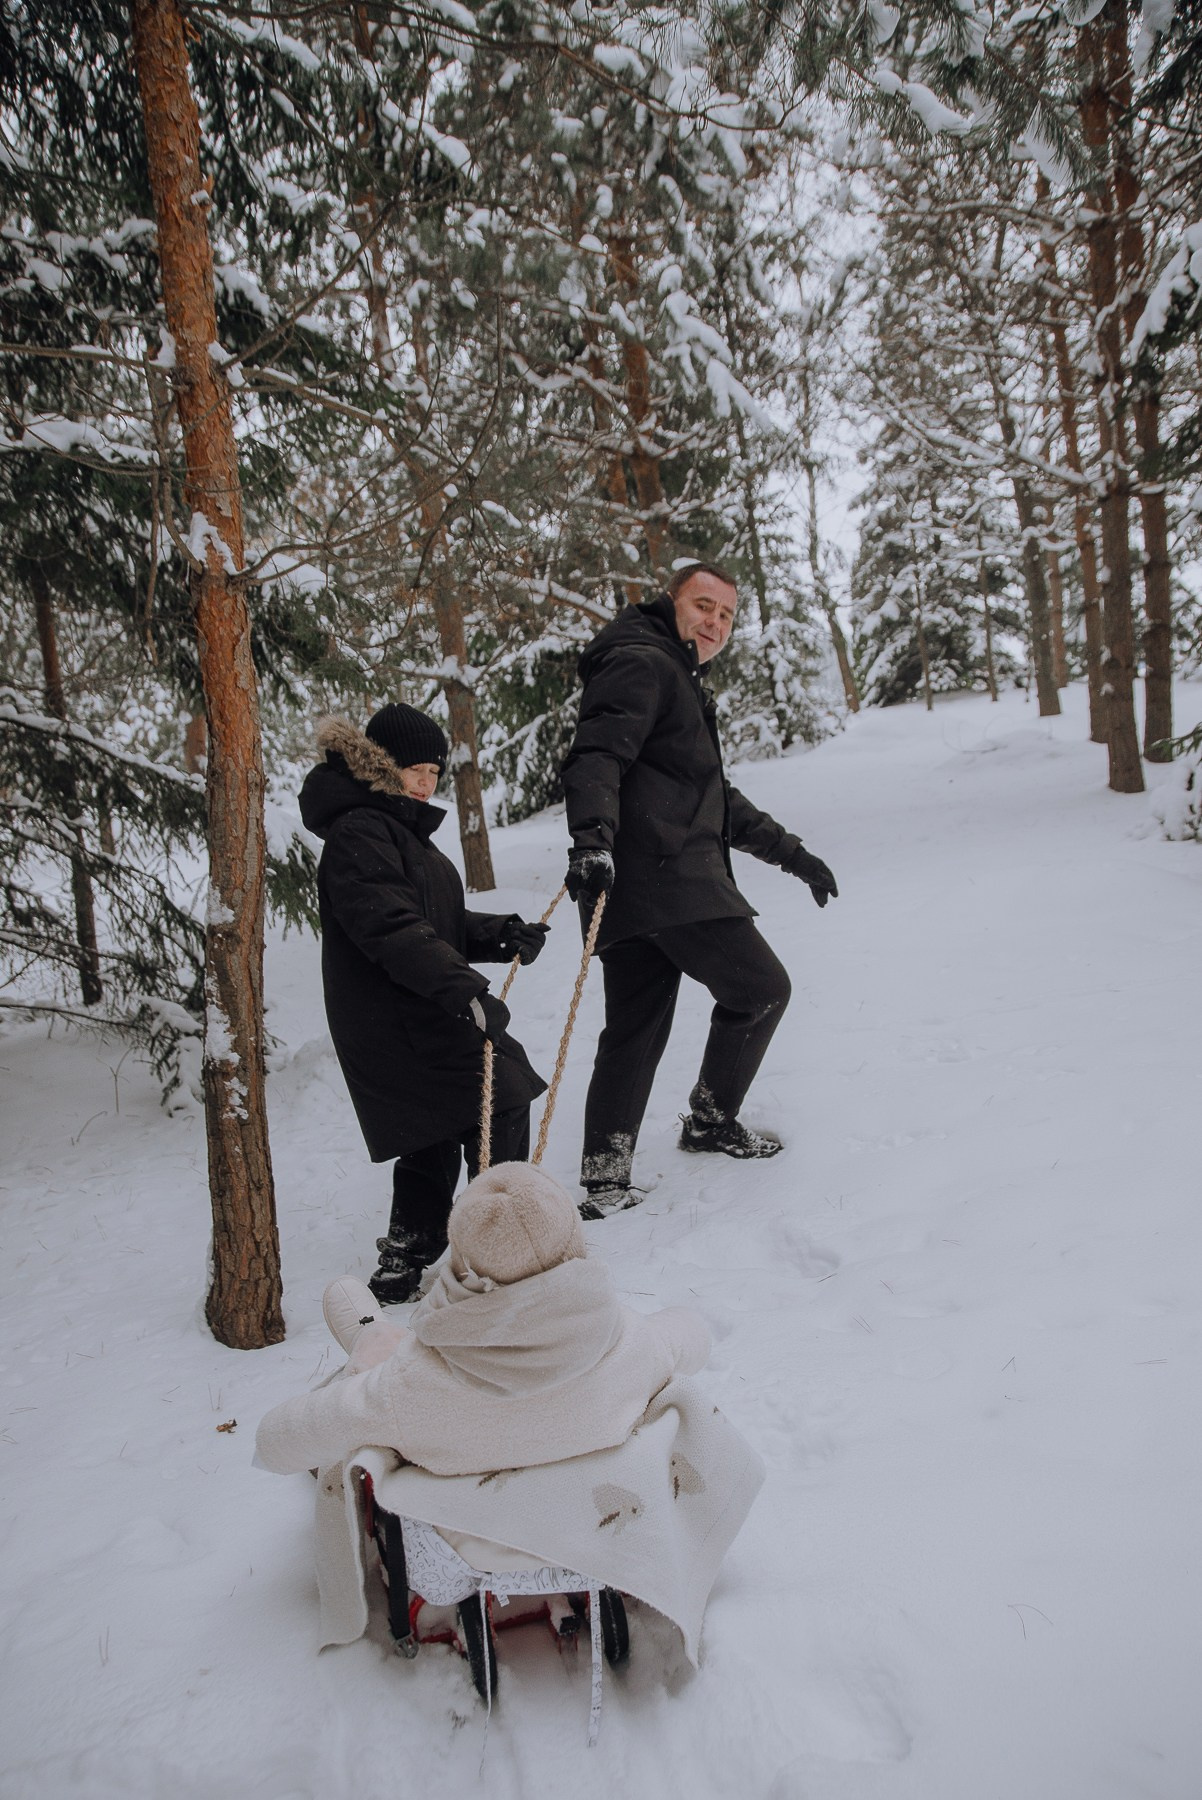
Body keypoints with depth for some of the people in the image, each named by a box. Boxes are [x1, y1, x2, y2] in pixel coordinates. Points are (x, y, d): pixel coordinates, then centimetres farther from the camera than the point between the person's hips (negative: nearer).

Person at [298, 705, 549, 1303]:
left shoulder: (399, 828, 19)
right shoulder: (359, 832, -16)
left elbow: (439, 923, 18)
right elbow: (392, 929, -29)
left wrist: (501, 933, 1)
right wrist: (465, 989, -36)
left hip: (419, 1014, 11)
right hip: (393, 1021, -11)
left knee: (433, 1139, 16)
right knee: (500, 1102, -11)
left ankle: (403, 1266, 26)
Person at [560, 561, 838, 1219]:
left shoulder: (682, 687, 31)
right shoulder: (641, 665, -3)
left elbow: (720, 802, 35)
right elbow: (595, 755, -20)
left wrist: (792, 853, 34)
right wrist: (591, 837, -37)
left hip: (638, 889, 10)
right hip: (665, 877, -10)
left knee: (635, 1028, 8)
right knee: (760, 988, 0)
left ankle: (604, 1181, 10)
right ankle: (711, 1120, 16)